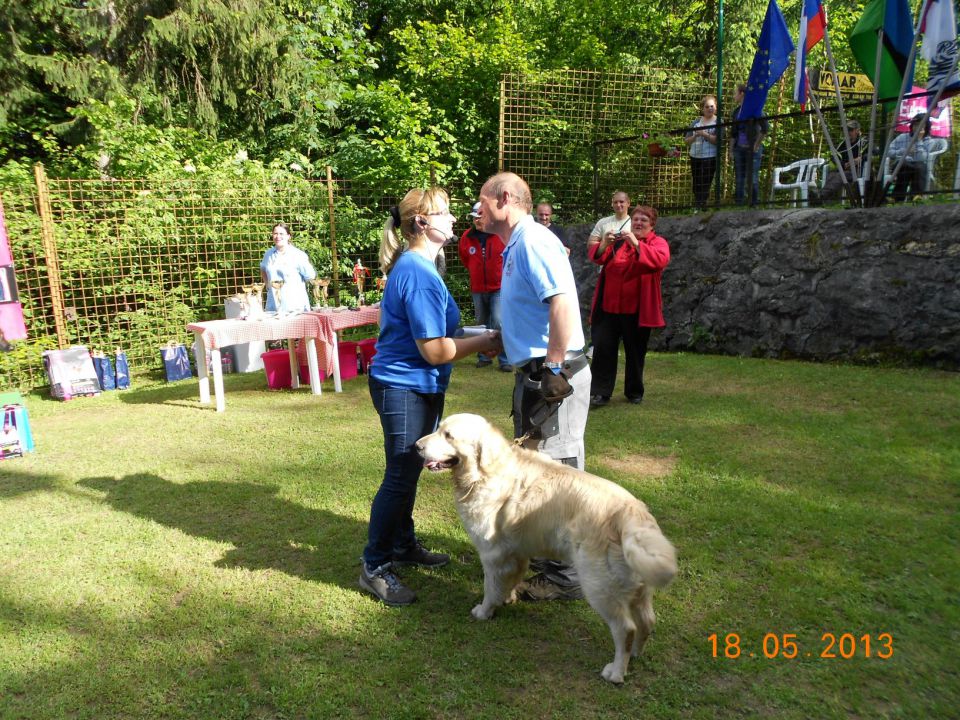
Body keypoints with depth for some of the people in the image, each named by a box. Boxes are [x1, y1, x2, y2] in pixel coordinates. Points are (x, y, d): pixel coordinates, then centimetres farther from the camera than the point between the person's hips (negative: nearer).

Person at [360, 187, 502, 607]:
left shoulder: (412, 266, 11)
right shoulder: (419, 273, -21)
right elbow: (435, 351, -22)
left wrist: (476, 339, 11)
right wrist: (485, 342, -10)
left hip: (415, 386, 10)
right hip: (405, 387, -10)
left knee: (407, 471, 19)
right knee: (400, 477, -1)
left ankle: (403, 546, 35)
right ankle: (375, 567, 14)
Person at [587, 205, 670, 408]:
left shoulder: (658, 243, 2)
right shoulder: (618, 240, 11)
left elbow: (660, 259, -21)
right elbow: (595, 255, -2)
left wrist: (636, 244, -31)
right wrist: (604, 244, -23)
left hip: (637, 310, -2)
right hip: (608, 307, 2)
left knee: (635, 352, 11)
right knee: (603, 349, -4)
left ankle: (634, 392, 27)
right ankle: (600, 392, 1)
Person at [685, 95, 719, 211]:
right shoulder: (696, 122, 10)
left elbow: (718, 140, -13)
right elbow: (686, 141, 9)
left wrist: (704, 134, -18)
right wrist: (695, 136, -9)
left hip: (710, 158, -4)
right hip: (695, 157, 5)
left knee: (705, 185, -8)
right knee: (696, 186, 12)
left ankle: (701, 207, -3)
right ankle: (696, 207, 24)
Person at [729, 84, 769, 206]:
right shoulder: (736, 111, 13)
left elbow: (765, 128, -14)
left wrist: (756, 145, -12)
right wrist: (731, 150, 12)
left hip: (752, 149, -6)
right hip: (739, 149, 6)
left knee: (752, 178, -5)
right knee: (739, 178, 7)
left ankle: (754, 204, 1)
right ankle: (739, 204, 14)